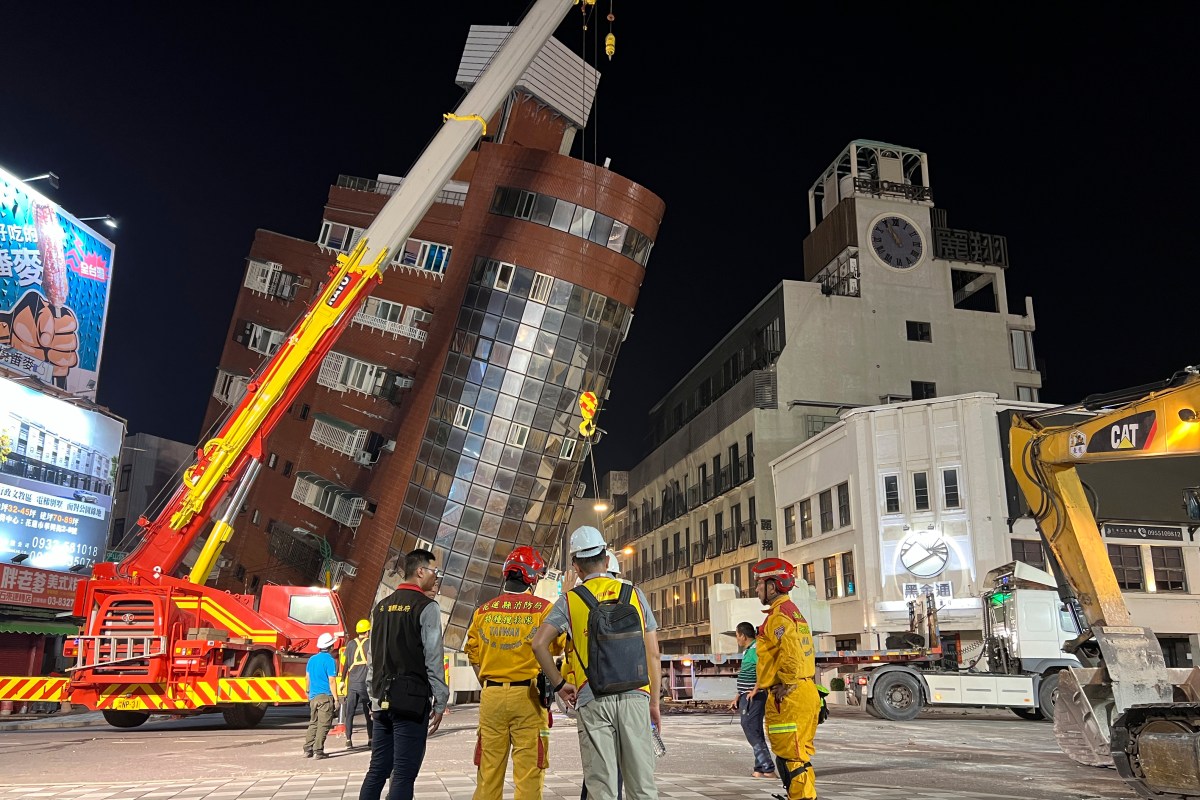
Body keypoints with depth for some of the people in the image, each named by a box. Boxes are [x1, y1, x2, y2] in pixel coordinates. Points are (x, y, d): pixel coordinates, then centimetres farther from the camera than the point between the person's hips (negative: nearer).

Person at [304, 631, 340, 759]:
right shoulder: (330, 660, -12)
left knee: (313, 723, 15)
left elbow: (308, 678, 17)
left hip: (313, 696, 7)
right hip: (326, 696, -7)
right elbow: (331, 681, -13)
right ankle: (318, 751, -4)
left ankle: (307, 749, 13)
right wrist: (336, 699, -9)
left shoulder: (312, 659, 9)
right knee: (323, 725, -2)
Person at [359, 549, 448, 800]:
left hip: (382, 700, 7)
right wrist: (440, 703, -5)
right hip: (412, 700, -7)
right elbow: (433, 659, -11)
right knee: (403, 775, -3)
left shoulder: (382, 607, 14)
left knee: (377, 769, 11)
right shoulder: (426, 606, -8)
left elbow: (373, 657, 15)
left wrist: (374, 695, 19)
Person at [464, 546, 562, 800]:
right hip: (528, 696, -4)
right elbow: (560, 646, 0)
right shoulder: (542, 608, -7)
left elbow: (474, 656, 10)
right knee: (529, 775, 1)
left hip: (491, 696, 4)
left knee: (488, 774, 11)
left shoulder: (483, 611, 6)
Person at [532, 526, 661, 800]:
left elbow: (539, 643, -7)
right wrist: (654, 702, 15)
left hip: (592, 699, -1)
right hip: (634, 695, 1)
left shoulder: (569, 601, 5)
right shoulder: (634, 594, 9)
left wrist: (559, 684, 5)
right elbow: (652, 654, 8)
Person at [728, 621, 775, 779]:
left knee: (750, 729, -12)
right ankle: (760, 769, 16)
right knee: (755, 732, 11)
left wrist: (755, 690, -24)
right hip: (746, 697, 10)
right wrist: (738, 697, 24)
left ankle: (768, 769, -12)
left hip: (753, 698, -10)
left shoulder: (756, 649, -13)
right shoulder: (747, 651, 18)